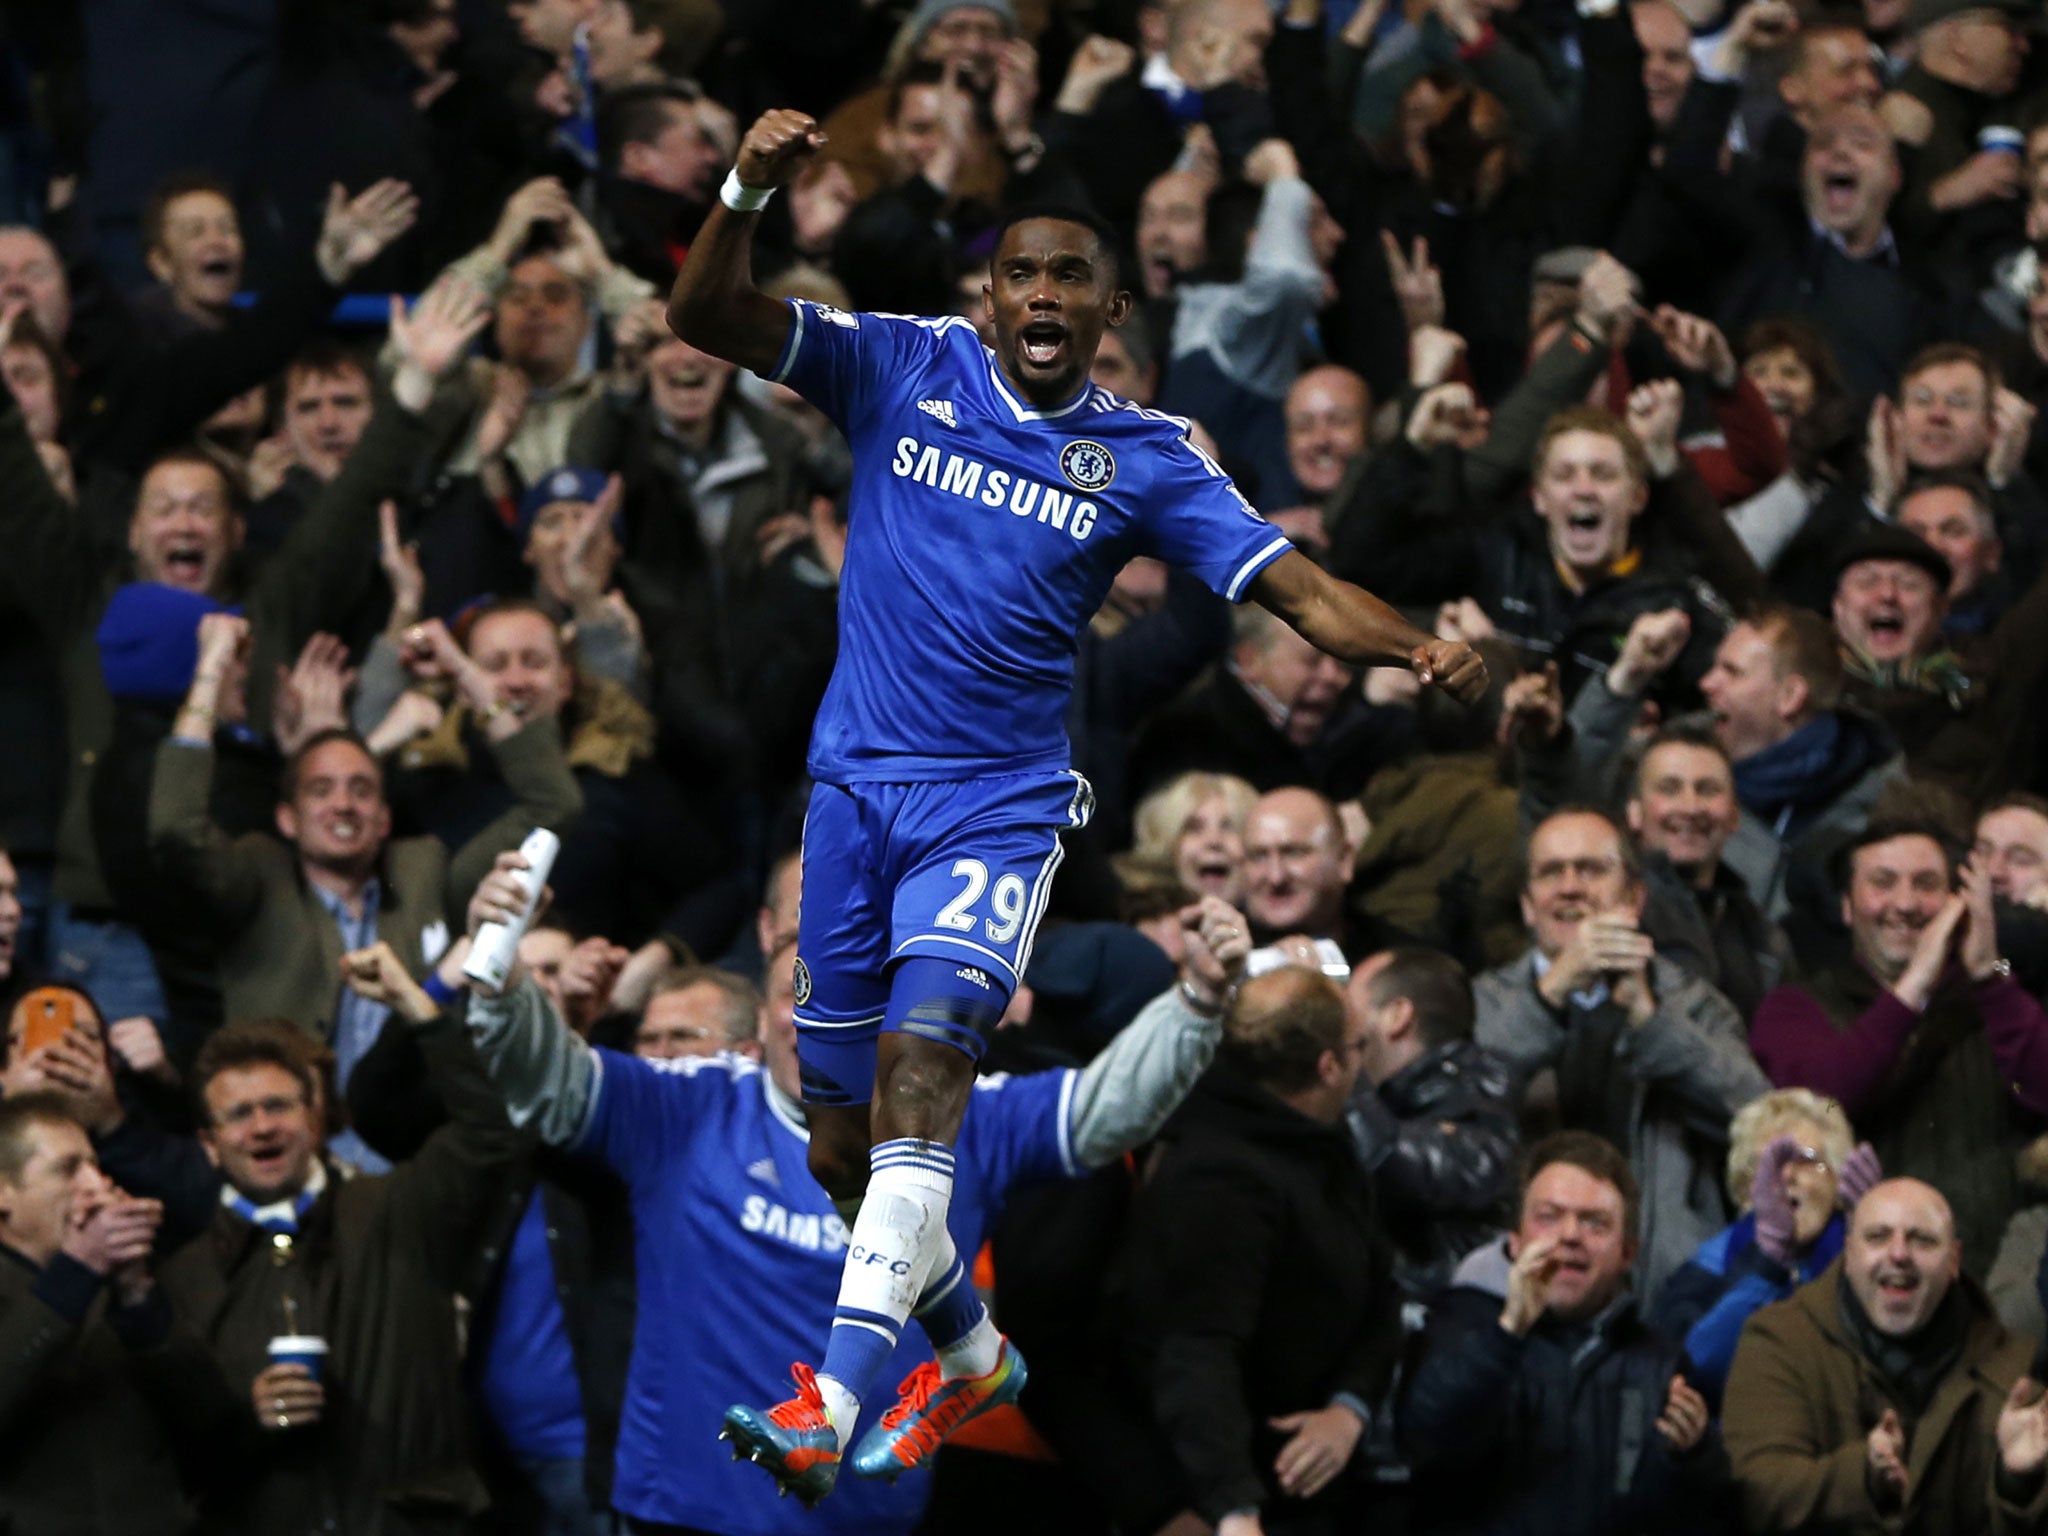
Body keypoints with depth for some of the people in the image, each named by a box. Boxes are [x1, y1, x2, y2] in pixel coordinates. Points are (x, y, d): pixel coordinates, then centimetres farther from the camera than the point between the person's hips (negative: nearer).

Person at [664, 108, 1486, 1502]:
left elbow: (1298, 587, -4)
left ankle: (830, 1409, -34)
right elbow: (708, 318, -6)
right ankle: (973, 1354, 33)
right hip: (855, 786, 3)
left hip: (999, 805, -3)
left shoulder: (1144, 461, 2)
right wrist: (749, 193, -25)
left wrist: (1420, 649, -23)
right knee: (842, 1136, 8)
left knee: (921, 1056, -25)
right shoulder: (907, 371, 2)